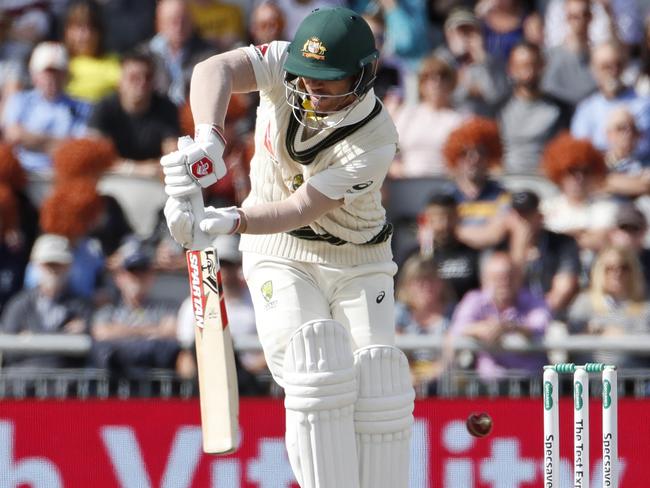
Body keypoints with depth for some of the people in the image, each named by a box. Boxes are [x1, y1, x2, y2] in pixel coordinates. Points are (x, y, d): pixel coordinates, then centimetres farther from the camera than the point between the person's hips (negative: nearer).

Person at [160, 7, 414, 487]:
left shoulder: (376, 139, -25)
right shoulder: (287, 65, -17)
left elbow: (300, 209, -29)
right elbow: (214, 70, -35)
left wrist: (229, 222, -44)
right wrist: (208, 140, -53)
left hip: (357, 258, -1)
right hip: (280, 255, 1)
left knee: (376, 384, -12)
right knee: (317, 375, -20)